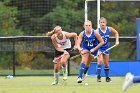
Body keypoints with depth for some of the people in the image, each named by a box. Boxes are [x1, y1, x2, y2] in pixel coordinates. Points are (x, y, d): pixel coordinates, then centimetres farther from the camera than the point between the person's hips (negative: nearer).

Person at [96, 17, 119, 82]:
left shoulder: (109, 29, -9)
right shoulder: (97, 31, -23)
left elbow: (116, 33, 11)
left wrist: (117, 41, 1)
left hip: (106, 48, 5)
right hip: (99, 48, -5)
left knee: (106, 63, 11)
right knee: (100, 61, -21)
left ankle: (107, 77, 21)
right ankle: (98, 76, -11)